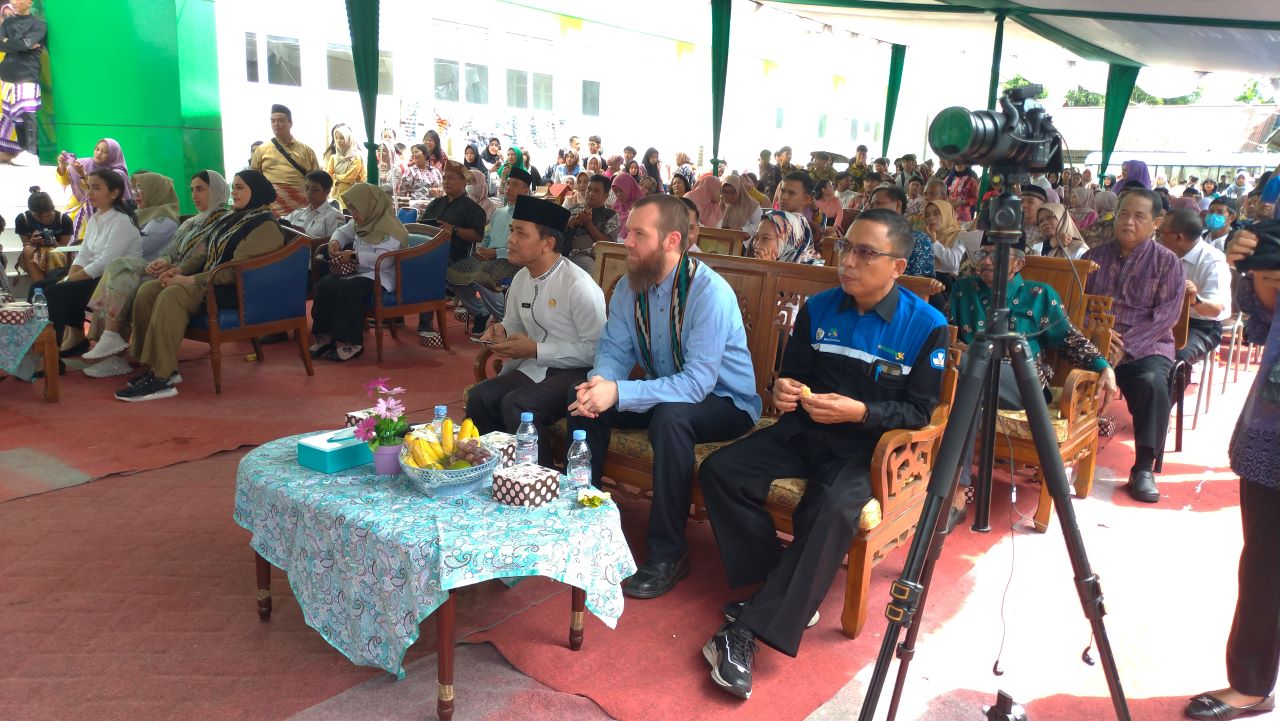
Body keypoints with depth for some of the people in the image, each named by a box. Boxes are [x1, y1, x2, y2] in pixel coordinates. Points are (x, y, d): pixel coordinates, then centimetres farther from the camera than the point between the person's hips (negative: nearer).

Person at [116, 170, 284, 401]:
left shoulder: (265, 226, -12)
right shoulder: (233, 218, 19)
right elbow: (211, 257, 23)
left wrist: (190, 280, -20)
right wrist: (182, 270, 5)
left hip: (238, 290, -9)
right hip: (210, 281, 10)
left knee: (172, 295, -31)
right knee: (148, 289, -8)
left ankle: (162, 378, -29)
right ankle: (156, 366, -8)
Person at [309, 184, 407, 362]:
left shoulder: (389, 228, -18)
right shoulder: (359, 223, 13)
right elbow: (343, 232, 29)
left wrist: (354, 256, -25)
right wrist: (335, 241, 5)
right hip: (358, 272, 9)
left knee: (348, 289, -34)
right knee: (325, 285, -15)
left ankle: (351, 343, -24)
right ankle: (325, 336, -9)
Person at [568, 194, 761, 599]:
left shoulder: (710, 291, -27)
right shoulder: (629, 287, -5)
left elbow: (698, 382, -33)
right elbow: (614, 350, -2)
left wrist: (619, 394, -40)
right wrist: (599, 383, -27)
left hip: (724, 401, -6)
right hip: (664, 392, 7)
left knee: (669, 415, -37)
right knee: (581, 397, -11)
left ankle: (668, 554, -22)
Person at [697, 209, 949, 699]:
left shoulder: (927, 326, -7)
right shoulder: (818, 308, 6)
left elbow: (920, 411, -6)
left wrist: (859, 412, -23)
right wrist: (783, 388, -13)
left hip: (869, 445, -4)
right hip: (804, 430, 5)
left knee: (833, 509, -36)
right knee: (719, 471, -17)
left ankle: (750, 627, -27)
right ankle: (790, 595, -11)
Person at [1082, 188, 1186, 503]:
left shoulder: (1167, 262, 7)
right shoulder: (1094, 256, 15)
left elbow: (1167, 313, -4)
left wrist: (1127, 345, -16)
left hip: (1146, 346, -1)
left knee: (1152, 382, -34)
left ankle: (1144, 468, -20)